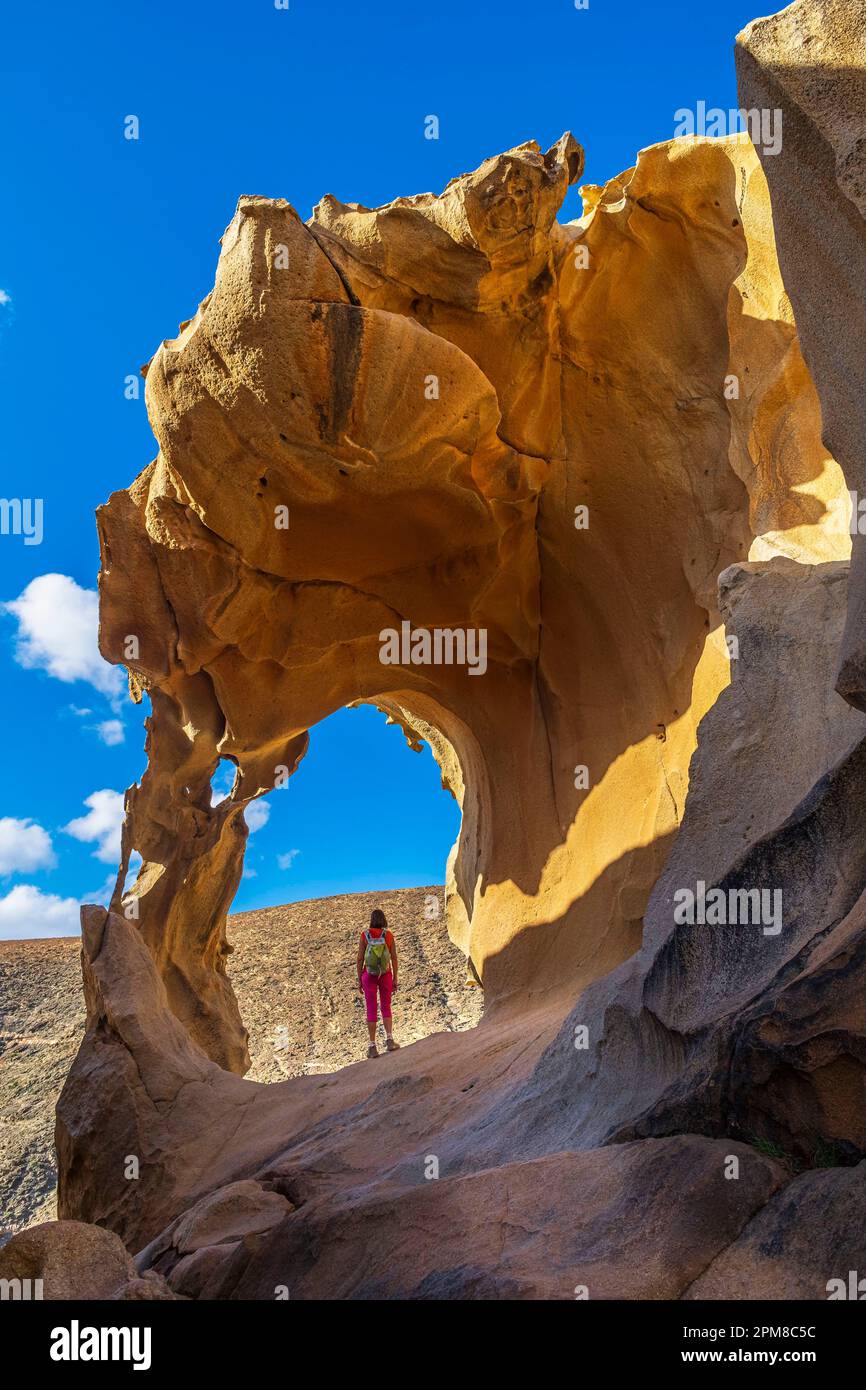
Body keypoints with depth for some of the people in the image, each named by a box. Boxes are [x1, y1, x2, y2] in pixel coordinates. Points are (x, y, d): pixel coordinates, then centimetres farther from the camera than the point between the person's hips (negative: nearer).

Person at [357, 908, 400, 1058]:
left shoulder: (365, 935, -9)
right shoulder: (389, 934, -7)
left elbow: (359, 959, -7)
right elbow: (394, 958, -5)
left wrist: (359, 980, 2)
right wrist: (395, 979, 4)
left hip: (369, 975, -1)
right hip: (385, 975, 1)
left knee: (371, 1010, 5)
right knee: (386, 1007, 17)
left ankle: (372, 1047, 3)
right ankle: (389, 1040, 4)